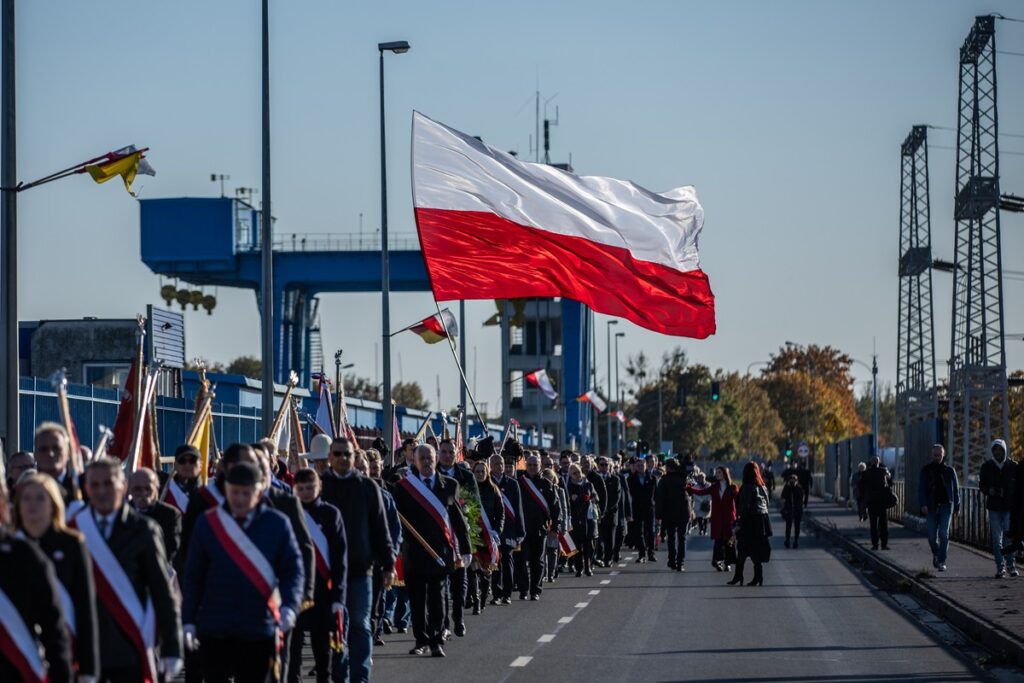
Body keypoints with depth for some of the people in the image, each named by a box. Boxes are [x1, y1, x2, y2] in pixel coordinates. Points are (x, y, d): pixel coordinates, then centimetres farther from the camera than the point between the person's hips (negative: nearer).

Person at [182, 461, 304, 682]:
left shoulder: (278, 524, 0)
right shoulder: (208, 523, 1)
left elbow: (293, 571, 1)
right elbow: (193, 576, 5)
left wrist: (289, 607, -17)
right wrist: (188, 622, 1)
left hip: (259, 630, 0)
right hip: (215, 630, 0)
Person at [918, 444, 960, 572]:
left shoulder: (949, 471, 8)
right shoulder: (926, 470, 5)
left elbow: (956, 489, 12)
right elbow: (921, 489, 0)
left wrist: (957, 506, 8)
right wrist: (923, 504, -13)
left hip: (946, 505, -1)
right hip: (931, 507, 1)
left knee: (944, 534, -10)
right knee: (932, 535, 4)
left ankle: (942, 562, -8)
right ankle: (936, 553, 33)